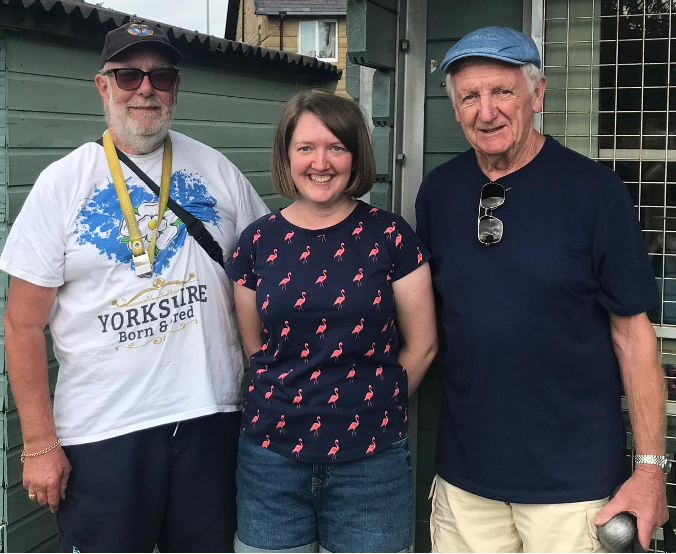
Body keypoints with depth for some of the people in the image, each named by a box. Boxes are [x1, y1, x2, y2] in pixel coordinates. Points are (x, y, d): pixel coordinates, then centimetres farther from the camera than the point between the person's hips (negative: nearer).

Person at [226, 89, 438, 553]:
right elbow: (254, 347, 11)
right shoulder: (258, 241, 2)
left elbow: (421, 345, 1)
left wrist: (372, 405, 6)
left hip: (370, 463, -1)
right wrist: (292, 404, 7)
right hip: (272, 459, 2)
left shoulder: (390, 236, -4)